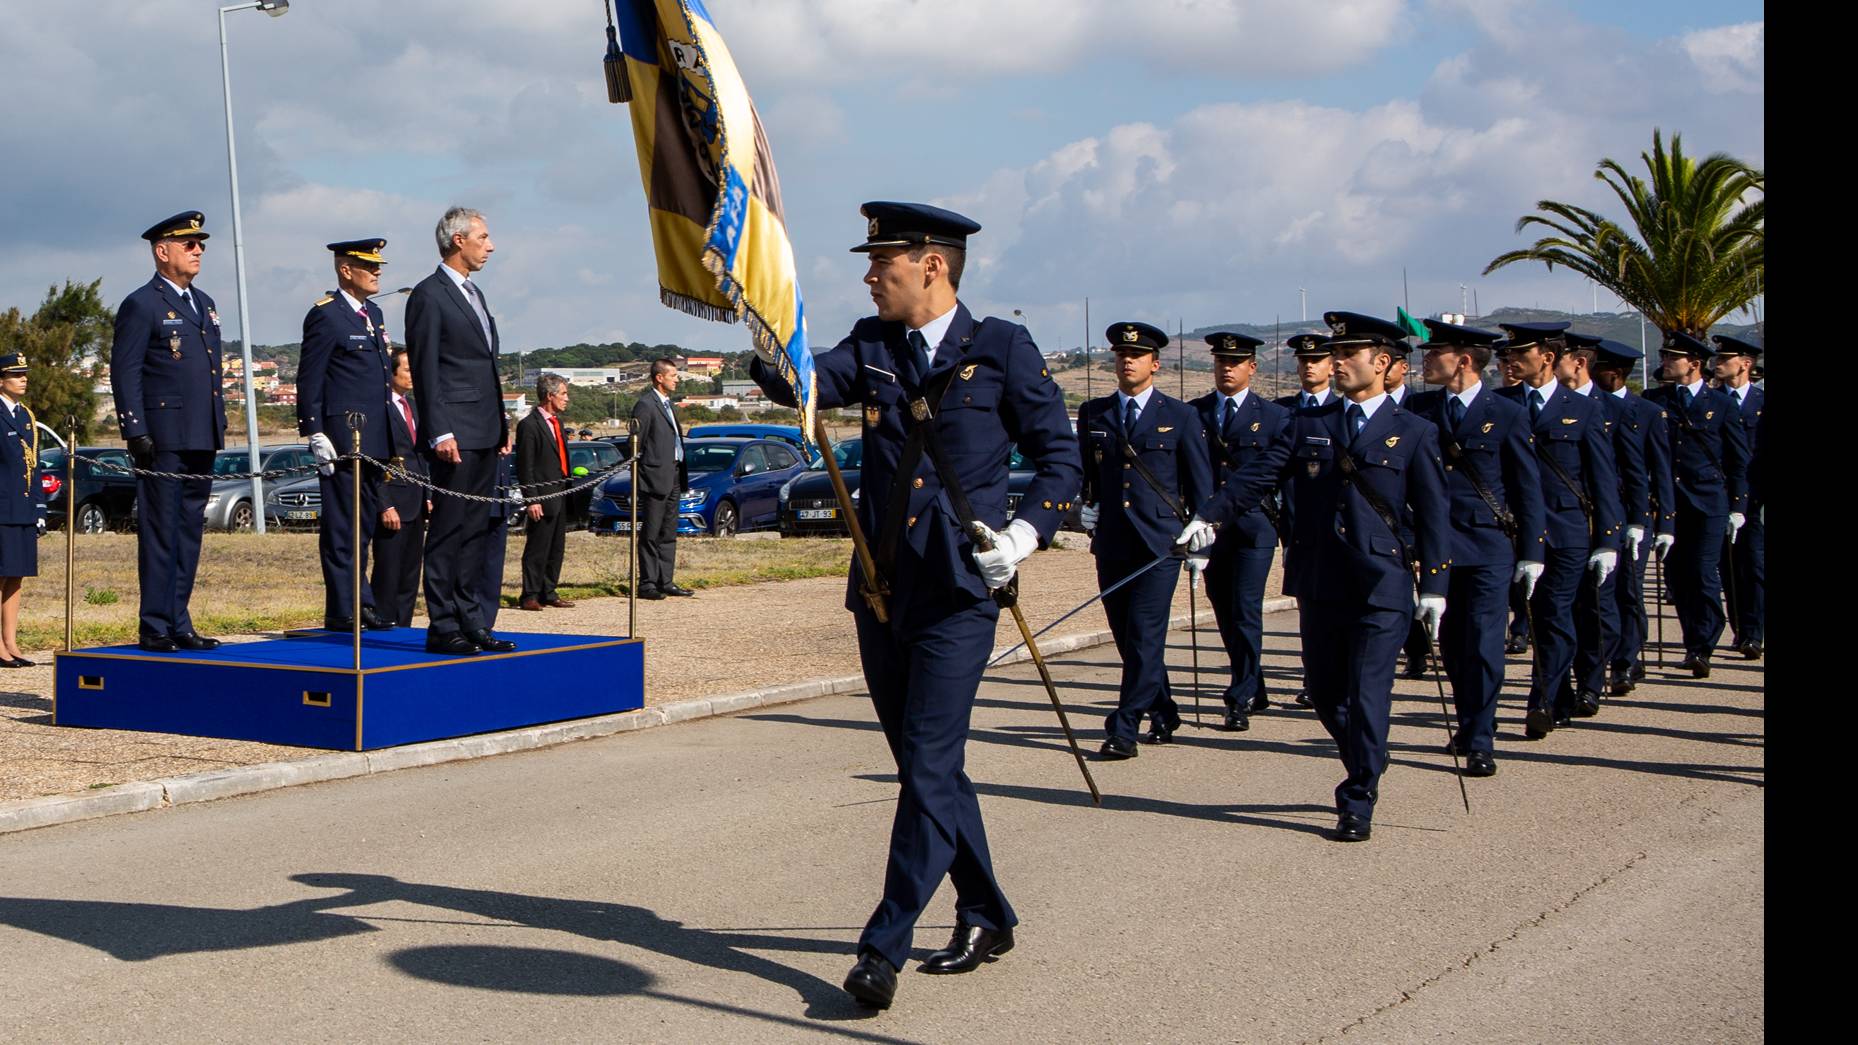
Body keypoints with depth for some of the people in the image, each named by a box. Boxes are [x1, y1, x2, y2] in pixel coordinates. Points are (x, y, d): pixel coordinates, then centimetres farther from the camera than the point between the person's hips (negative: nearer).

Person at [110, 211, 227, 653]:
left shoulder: (203, 304, 19)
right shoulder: (141, 305, -5)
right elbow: (124, 373, -10)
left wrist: (220, 425, 17)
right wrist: (136, 432, -16)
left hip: (201, 439, 8)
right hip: (163, 439, -8)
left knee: (189, 531, 10)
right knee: (160, 532, -5)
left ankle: (179, 624, 15)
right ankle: (154, 629, -1)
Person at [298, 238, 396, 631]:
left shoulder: (374, 314, 18)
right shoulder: (325, 316, -8)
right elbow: (309, 381, -11)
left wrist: (388, 436, 19)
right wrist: (315, 434, -16)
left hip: (373, 439, 9)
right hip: (342, 439, -9)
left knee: (364, 524, 13)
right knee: (341, 526, -4)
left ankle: (361, 602, 20)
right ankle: (342, 611, 0)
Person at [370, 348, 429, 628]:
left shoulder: (412, 408, 17)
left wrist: (427, 497, 14)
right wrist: (385, 506, -18)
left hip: (416, 504, 9)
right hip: (392, 503, -9)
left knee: (410, 576, 11)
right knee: (387, 575, -5)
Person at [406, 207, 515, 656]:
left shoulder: (474, 294, 20)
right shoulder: (429, 295, -8)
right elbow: (425, 371, -13)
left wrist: (502, 424, 19)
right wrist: (440, 433, -18)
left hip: (485, 434, 9)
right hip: (456, 434, -9)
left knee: (476, 530, 11)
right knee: (448, 530, -6)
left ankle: (471, 622, 15)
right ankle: (442, 628, -3)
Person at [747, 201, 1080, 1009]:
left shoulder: (1001, 350, -1)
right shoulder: (872, 346, 11)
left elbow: (1061, 457, 2)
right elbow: (802, 383, -6)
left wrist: (1023, 535, -12)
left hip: (958, 593, -6)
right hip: (881, 589, 6)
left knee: (929, 767, -9)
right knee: (927, 765, 13)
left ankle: (883, 949, -5)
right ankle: (985, 918, 29)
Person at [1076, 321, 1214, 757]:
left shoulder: (1181, 416, 3)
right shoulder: (1093, 414, 11)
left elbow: (1201, 485, 5)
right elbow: (1081, 470, 22)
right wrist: (1083, 504, 5)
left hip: (1159, 541, -4)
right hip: (1111, 541, 4)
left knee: (1145, 635, -11)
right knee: (1128, 637, 9)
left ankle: (1124, 729, -10)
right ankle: (1163, 714, 26)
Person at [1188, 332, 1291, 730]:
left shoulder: (1274, 417, 4)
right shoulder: (1193, 414, 9)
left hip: (1253, 526, -3)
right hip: (1208, 527, 4)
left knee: (1245, 611, -10)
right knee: (1225, 614, 11)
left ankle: (1240, 700, -5)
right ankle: (1255, 689, 27)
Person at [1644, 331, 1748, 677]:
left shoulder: (1723, 405, 4)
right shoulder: (1654, 401, 8)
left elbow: (1740, 462, 5)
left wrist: (1737, 507, 0)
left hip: (1709, 503, -3)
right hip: (1669, 502, 3)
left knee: (1705, 575, -11)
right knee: (1680, 578, 6)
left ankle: (1701, 649, -9)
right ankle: (1694, 644, 17)